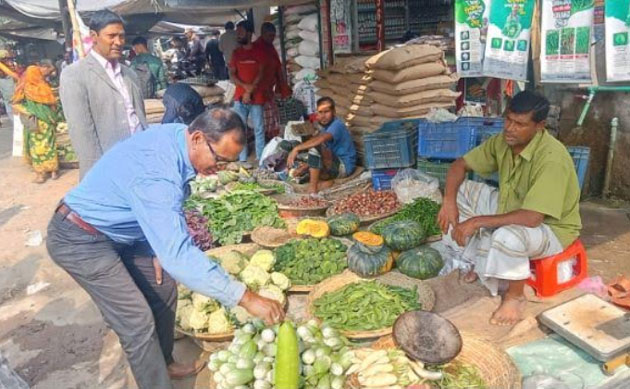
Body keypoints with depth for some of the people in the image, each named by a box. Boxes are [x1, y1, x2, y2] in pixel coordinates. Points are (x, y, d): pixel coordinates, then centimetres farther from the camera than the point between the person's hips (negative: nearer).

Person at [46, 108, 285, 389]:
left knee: (163, 290, 13)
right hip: (81, 240, -9)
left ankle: (164, 363, 33)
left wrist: (156, 249, 1)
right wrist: (245, 297, -40)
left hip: (117, 231, 9)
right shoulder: (157, 172, -36)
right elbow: (178, 255, -42)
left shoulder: (176, 136, -9)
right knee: (138, 322, -9)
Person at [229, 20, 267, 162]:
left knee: (259, 129, 1)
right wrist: (245, 86, -13)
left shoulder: (259, 51, 1)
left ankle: (260, 159, 9)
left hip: (256, 97, -3)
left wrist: (250, 91, -13)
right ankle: (242, 160, 12)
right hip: (239, 97, 3)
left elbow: (260, 73, -5)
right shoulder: (236, 53, 11)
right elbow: (232, 75, 5)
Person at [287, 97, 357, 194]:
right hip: (335, 163, 9)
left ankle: (312, 188, -27)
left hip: (344, 167, -9)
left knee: (315, 146, -30)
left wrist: (296, 149, -44)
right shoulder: (326, 126, 10)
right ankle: (325, 180, -5)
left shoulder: (337, 125, -19)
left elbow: (321, 139, -40)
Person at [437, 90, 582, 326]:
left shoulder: (552, 158, -34)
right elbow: (460, 165, -2)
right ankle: (479, 262, 9)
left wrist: (477, 222, -35)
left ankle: (515, 296, -9)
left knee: (508, 236, -40)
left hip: (550, 228, -8)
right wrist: (449, 202, -19)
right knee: (460, 191, -2)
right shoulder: (504, 141, -11)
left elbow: (531, 218, -40)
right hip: (511, 209, 8)